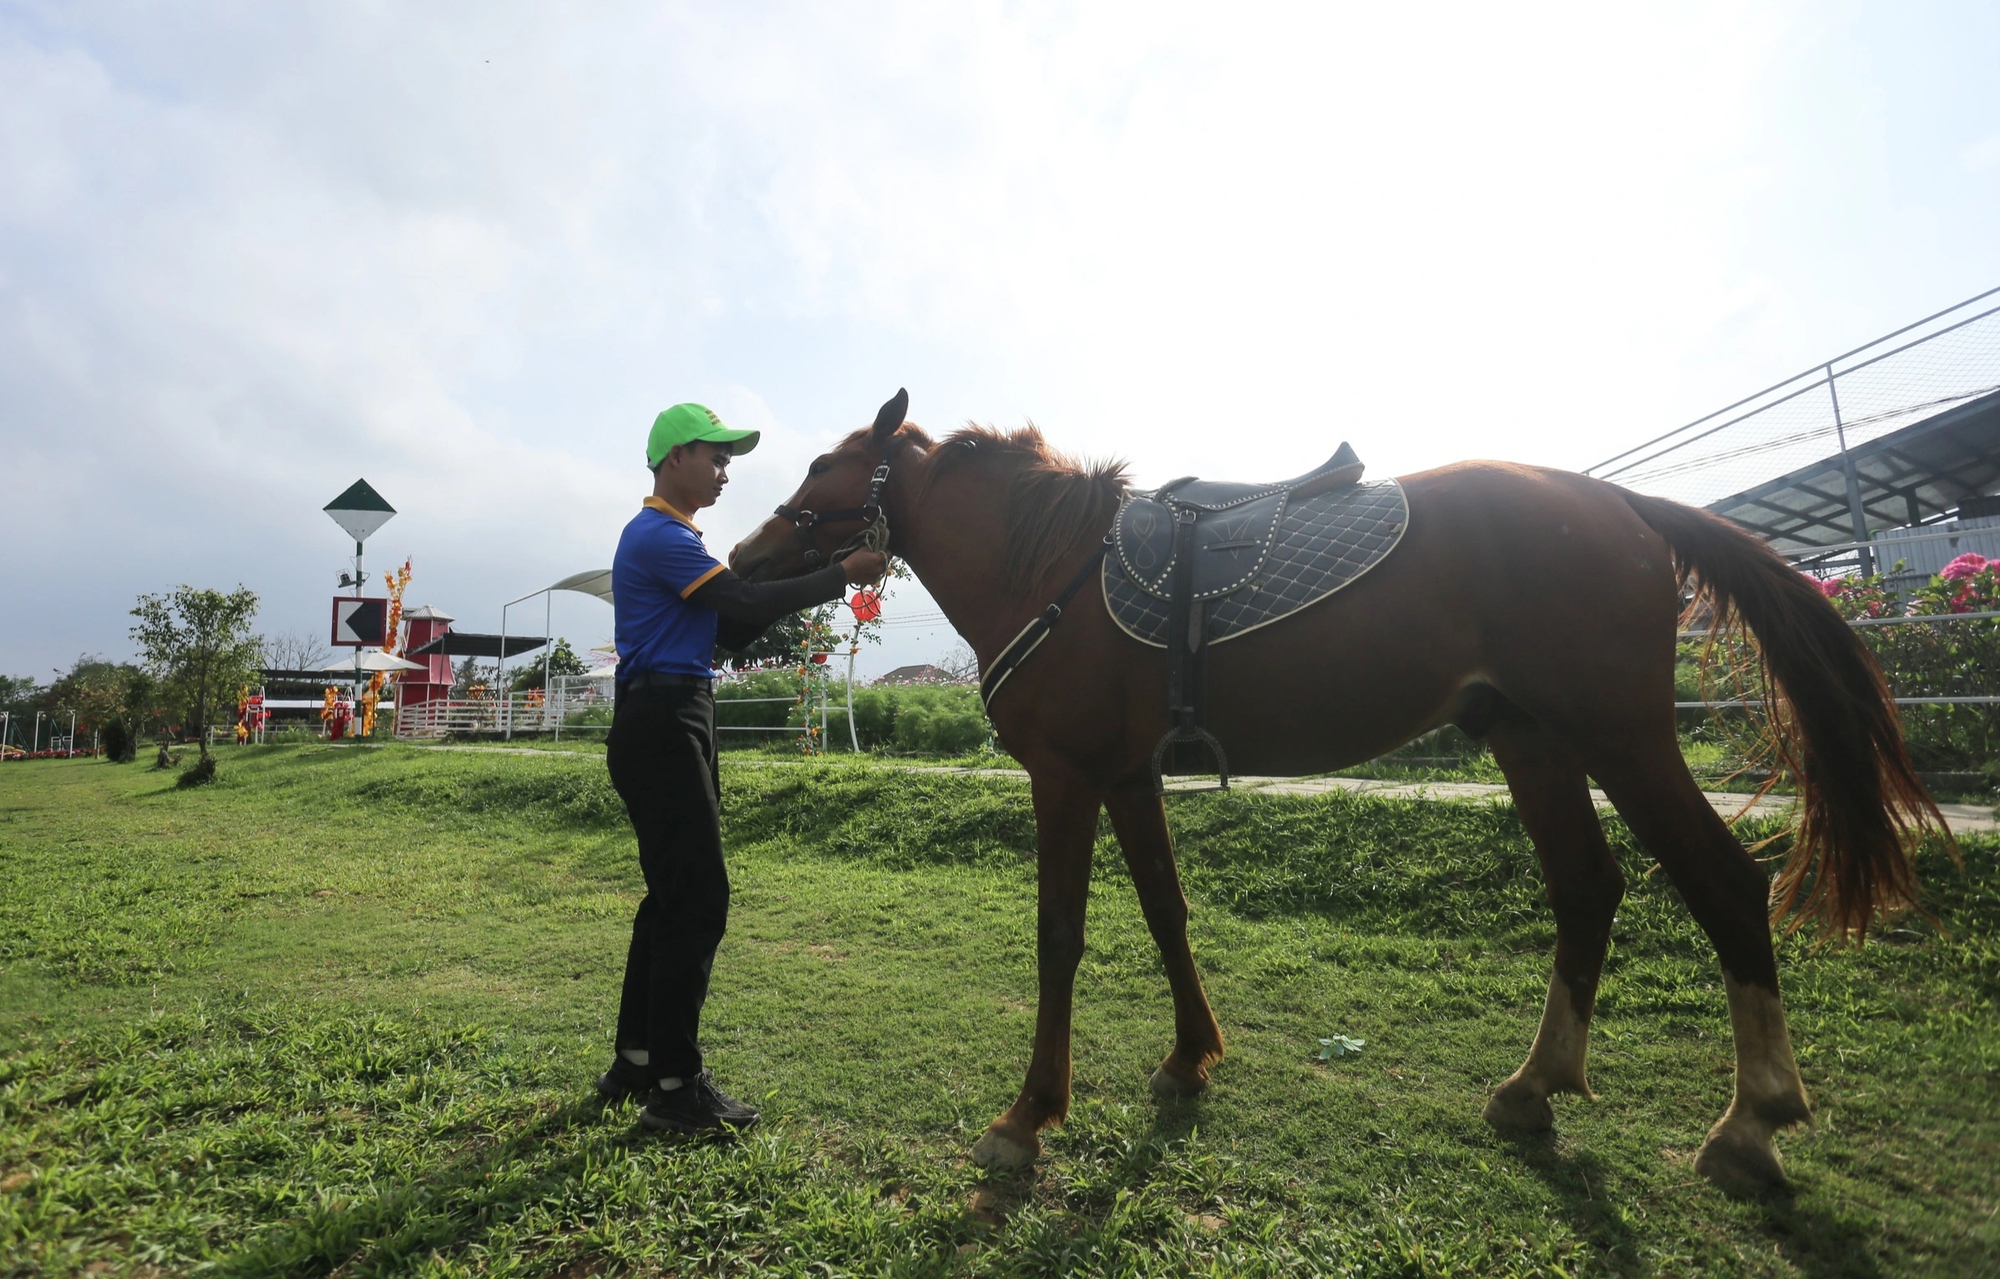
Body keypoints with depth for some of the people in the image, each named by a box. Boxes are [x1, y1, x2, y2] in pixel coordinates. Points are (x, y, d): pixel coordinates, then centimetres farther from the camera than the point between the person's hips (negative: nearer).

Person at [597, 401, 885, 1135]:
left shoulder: (673, 538, 22)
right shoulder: (659, 536, -10)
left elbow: (735, 631, 16)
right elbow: (747, 604, -19)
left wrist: (806, 577, 5)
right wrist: (842, 574, -13)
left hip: (671, 723, 11)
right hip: (663, 725, -11)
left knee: (675, 896, 15)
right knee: (698, 901, -7)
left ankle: (635, 1062, 26)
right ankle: (675, 1088, 2)